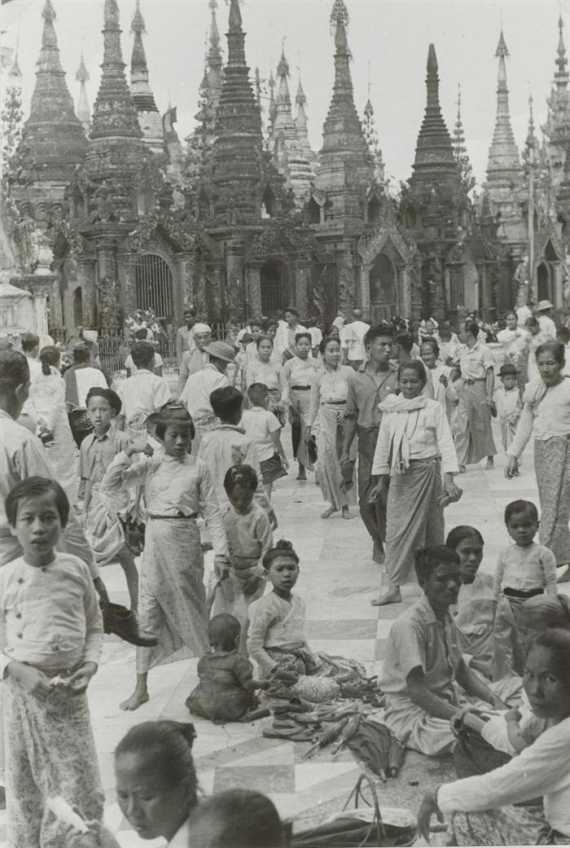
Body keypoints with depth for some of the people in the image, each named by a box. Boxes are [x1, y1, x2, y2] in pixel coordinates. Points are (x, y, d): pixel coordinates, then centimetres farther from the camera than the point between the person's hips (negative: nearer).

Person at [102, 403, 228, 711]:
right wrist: (125, 455, -12)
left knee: (190, 606, 9)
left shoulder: (198, 469, -1)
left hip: (185, 541, -2)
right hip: (155, 542, 2)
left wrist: (220, 549, -7)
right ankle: (141, 688, 11)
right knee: (148, 613, 4)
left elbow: (212, 512, -1)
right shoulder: (149, 465, 3)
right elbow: (109, 487, -2)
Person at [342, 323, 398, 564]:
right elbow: (350, 416, 11)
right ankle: (378, 540, 25)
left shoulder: (397, 377, 2)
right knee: (367, 499, 4)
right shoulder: (356, 379, 6)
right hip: (367, 442, 2)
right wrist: (345, 450, 9)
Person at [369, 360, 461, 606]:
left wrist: (449, 479, -15)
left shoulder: (433, 408, -3)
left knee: (430, 528, 6)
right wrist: (380, 480, 13)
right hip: (399, 475, 3)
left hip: (426, 471, -2)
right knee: (396, 529, -1)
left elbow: (445, 443, -6)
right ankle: (392, 587, -1)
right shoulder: (390, 409, 6)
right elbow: (383, 445, 12)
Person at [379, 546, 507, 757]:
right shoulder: (409, 624, -19)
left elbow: (462, 671, 16)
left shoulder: (446, 619, 9)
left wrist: (495, 701, 0)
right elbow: (415, 690, -22)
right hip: (410, 711, -9)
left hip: (447, 704, 9)